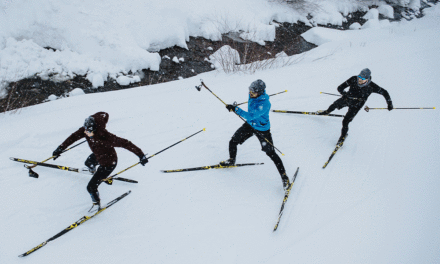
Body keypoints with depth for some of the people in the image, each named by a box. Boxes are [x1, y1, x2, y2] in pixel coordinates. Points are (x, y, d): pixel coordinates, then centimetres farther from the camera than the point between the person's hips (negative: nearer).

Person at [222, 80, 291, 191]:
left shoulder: (264, 104, -36)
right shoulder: (252, 95, -12)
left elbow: (251, 116, -39)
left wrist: (235, 109, -40)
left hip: (262, 130, -7)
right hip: (250, 125, 7)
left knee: (271, 153, -2)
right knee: (233, 142, 7)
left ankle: (284, 177, 12)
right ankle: (231, 160, 36)